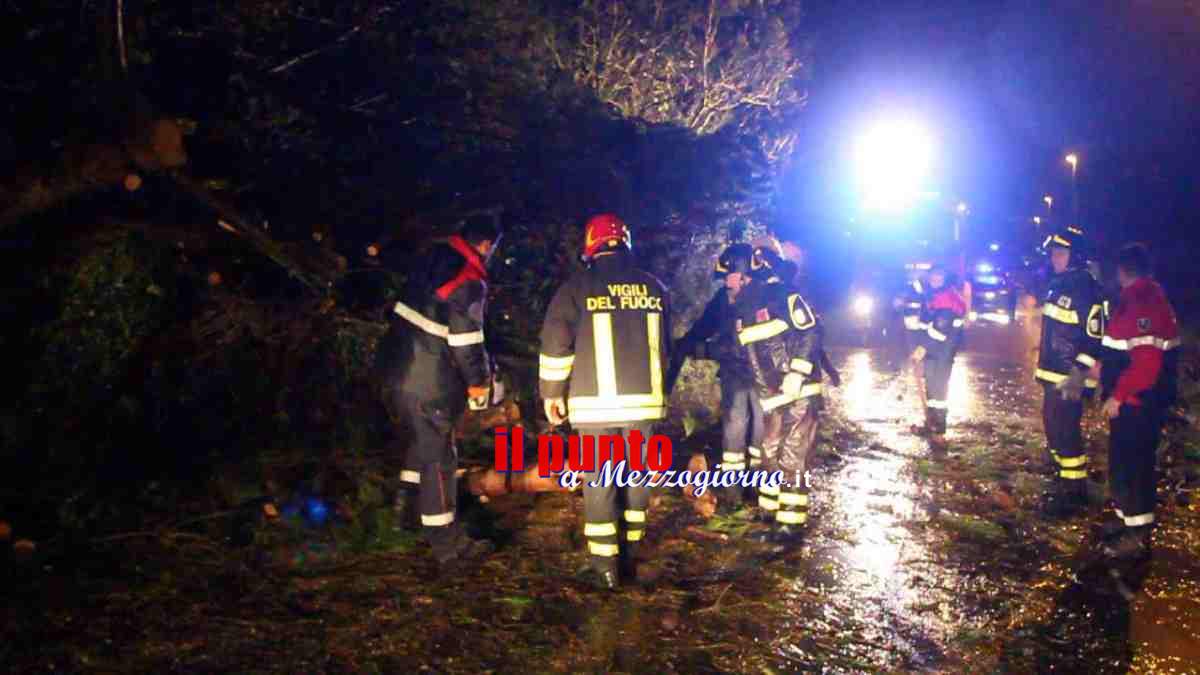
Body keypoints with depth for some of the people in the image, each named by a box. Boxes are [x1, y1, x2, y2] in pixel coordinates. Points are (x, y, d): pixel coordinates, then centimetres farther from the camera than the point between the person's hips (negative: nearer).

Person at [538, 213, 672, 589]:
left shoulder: (577, 287, -5)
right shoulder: (654, 288, 7)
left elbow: (556, 345, -7)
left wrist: (551, 393, 4)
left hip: (595, 403, -3)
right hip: (644, 401, 3)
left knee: (598, 483, 4)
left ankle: (605, 567, 6)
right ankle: (629, 557, 22)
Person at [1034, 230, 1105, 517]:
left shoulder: (1087, 291, -16)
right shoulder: (1057, 285, 13)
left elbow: (1093, 340, -19)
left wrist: (1078, 376, -22)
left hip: (1070, 379, -10)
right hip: (1052, 375, 10)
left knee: (1065, 432, -7)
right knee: (1053, 428, 16)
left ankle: (1073, 492, 2)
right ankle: (1064, 482, 29)